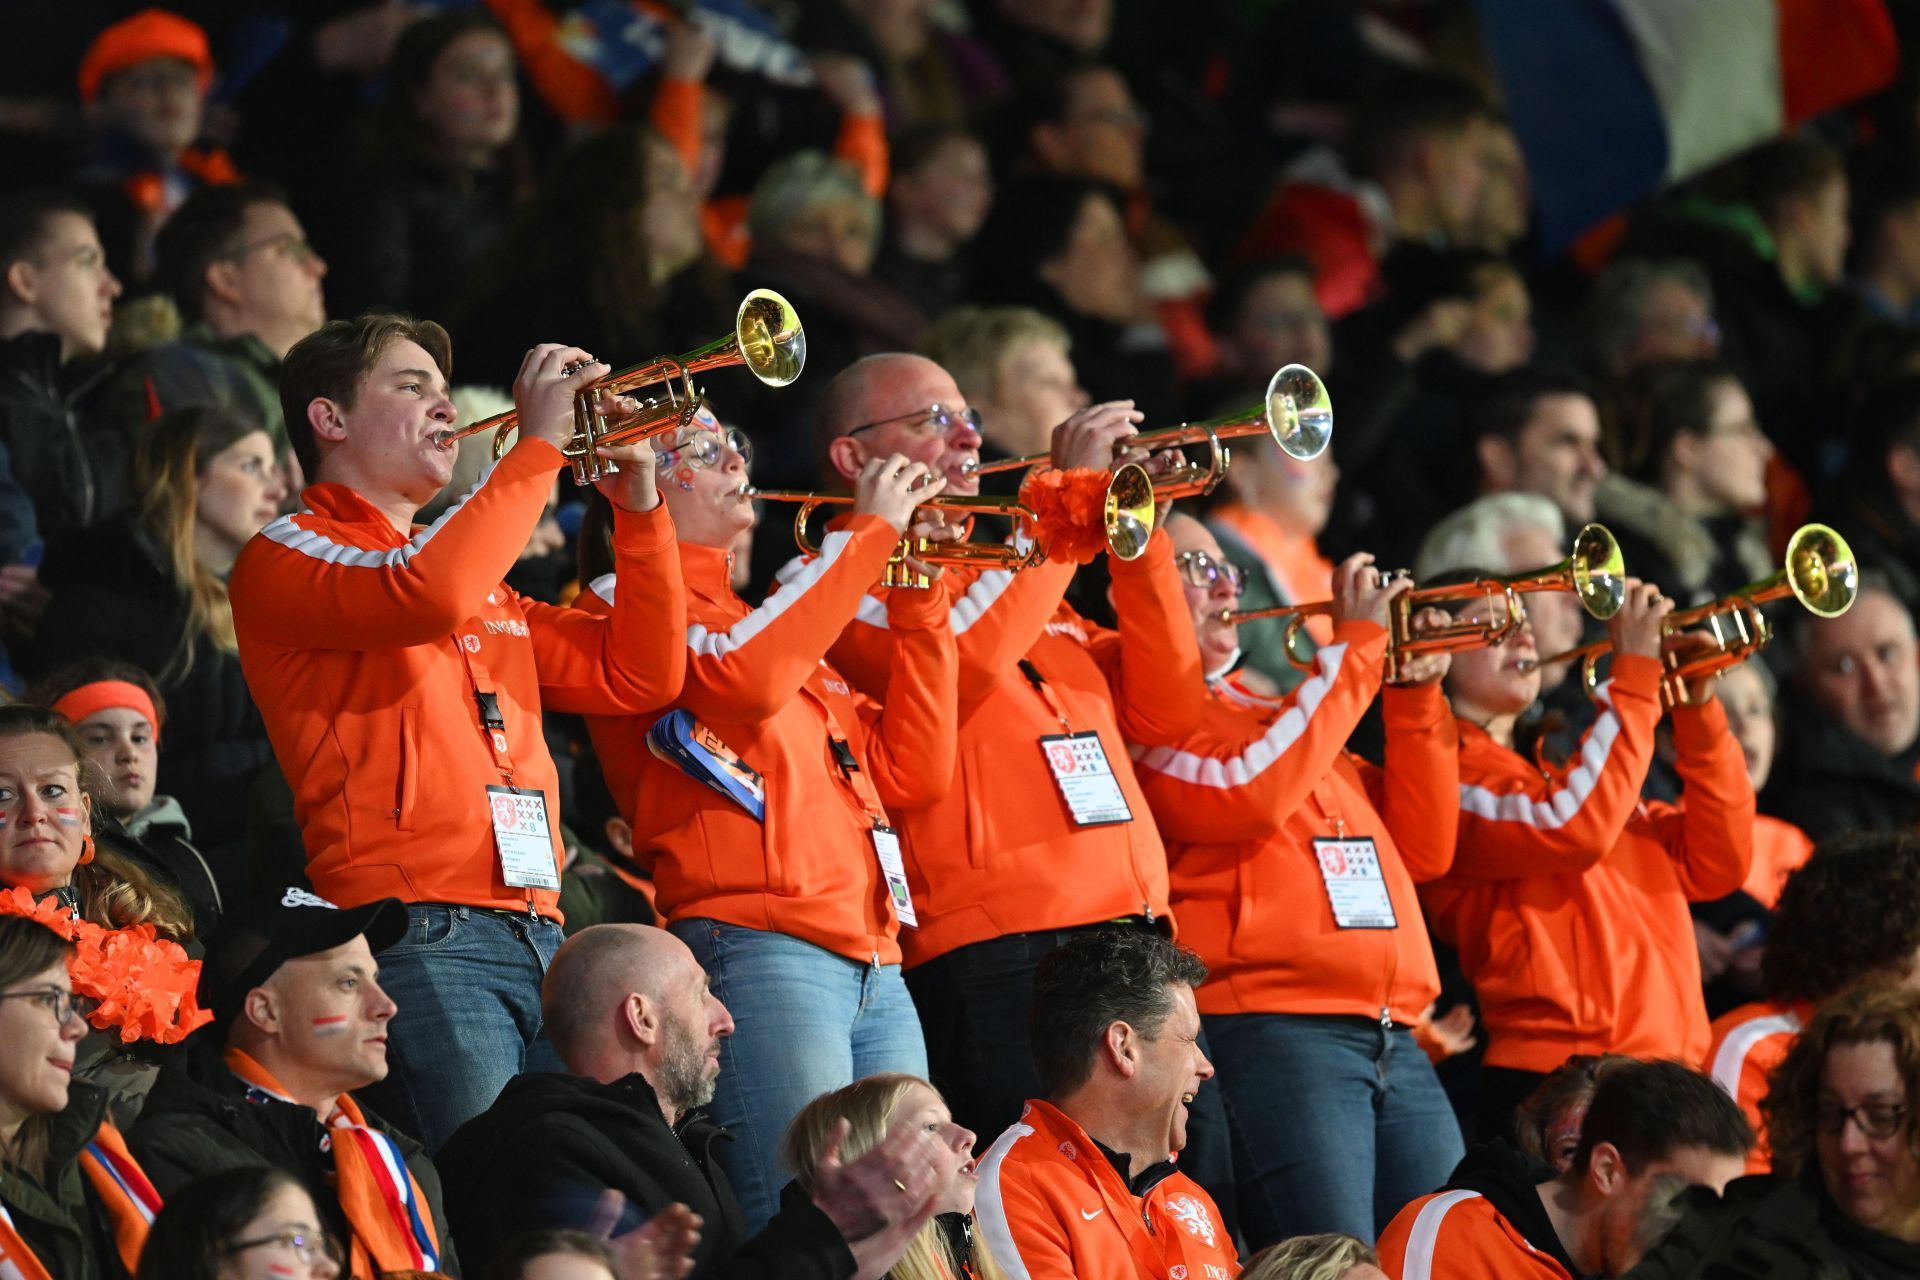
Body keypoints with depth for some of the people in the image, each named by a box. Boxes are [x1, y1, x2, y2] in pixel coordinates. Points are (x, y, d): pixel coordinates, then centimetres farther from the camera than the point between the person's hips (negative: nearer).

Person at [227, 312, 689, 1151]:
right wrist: (539, 445, -10)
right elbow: (423, 597, -18)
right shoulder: (287, 555, 4)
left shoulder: (479, 580, 28)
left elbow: (637, 678, 23)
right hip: (418, 938, -8)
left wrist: (640, 509, 12)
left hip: (537, 936, 8)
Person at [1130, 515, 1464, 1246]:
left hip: (1395, 1041, 8)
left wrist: (1415, 698, 12)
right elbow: (1246, 794, -16)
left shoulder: (1270, 717, 25)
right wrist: (1353, 648, -7)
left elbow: (1423, 850, 23)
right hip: (1268, 1028, -8)